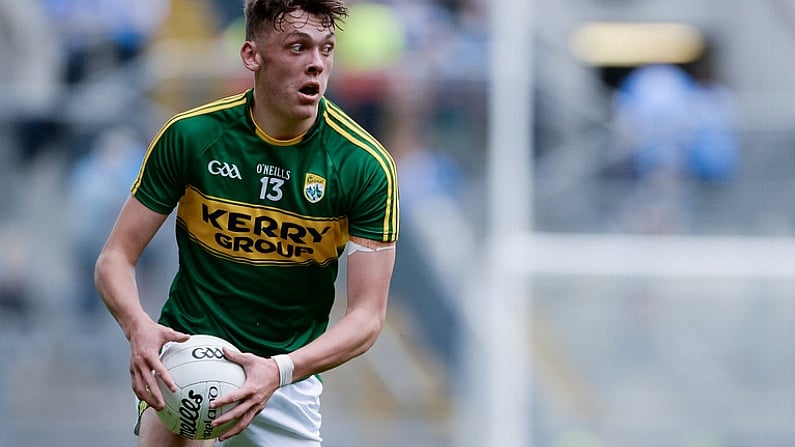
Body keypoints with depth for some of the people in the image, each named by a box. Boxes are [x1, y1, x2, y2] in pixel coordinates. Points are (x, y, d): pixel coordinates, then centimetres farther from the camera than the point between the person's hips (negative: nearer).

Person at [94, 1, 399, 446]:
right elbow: (116, 257, -4)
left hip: (290, 371, 2)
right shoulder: (188, 135, -10)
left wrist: (281, 370, -30)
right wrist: (138, 326, -26)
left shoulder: (366, 165, -12)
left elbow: (367, 316, -13)